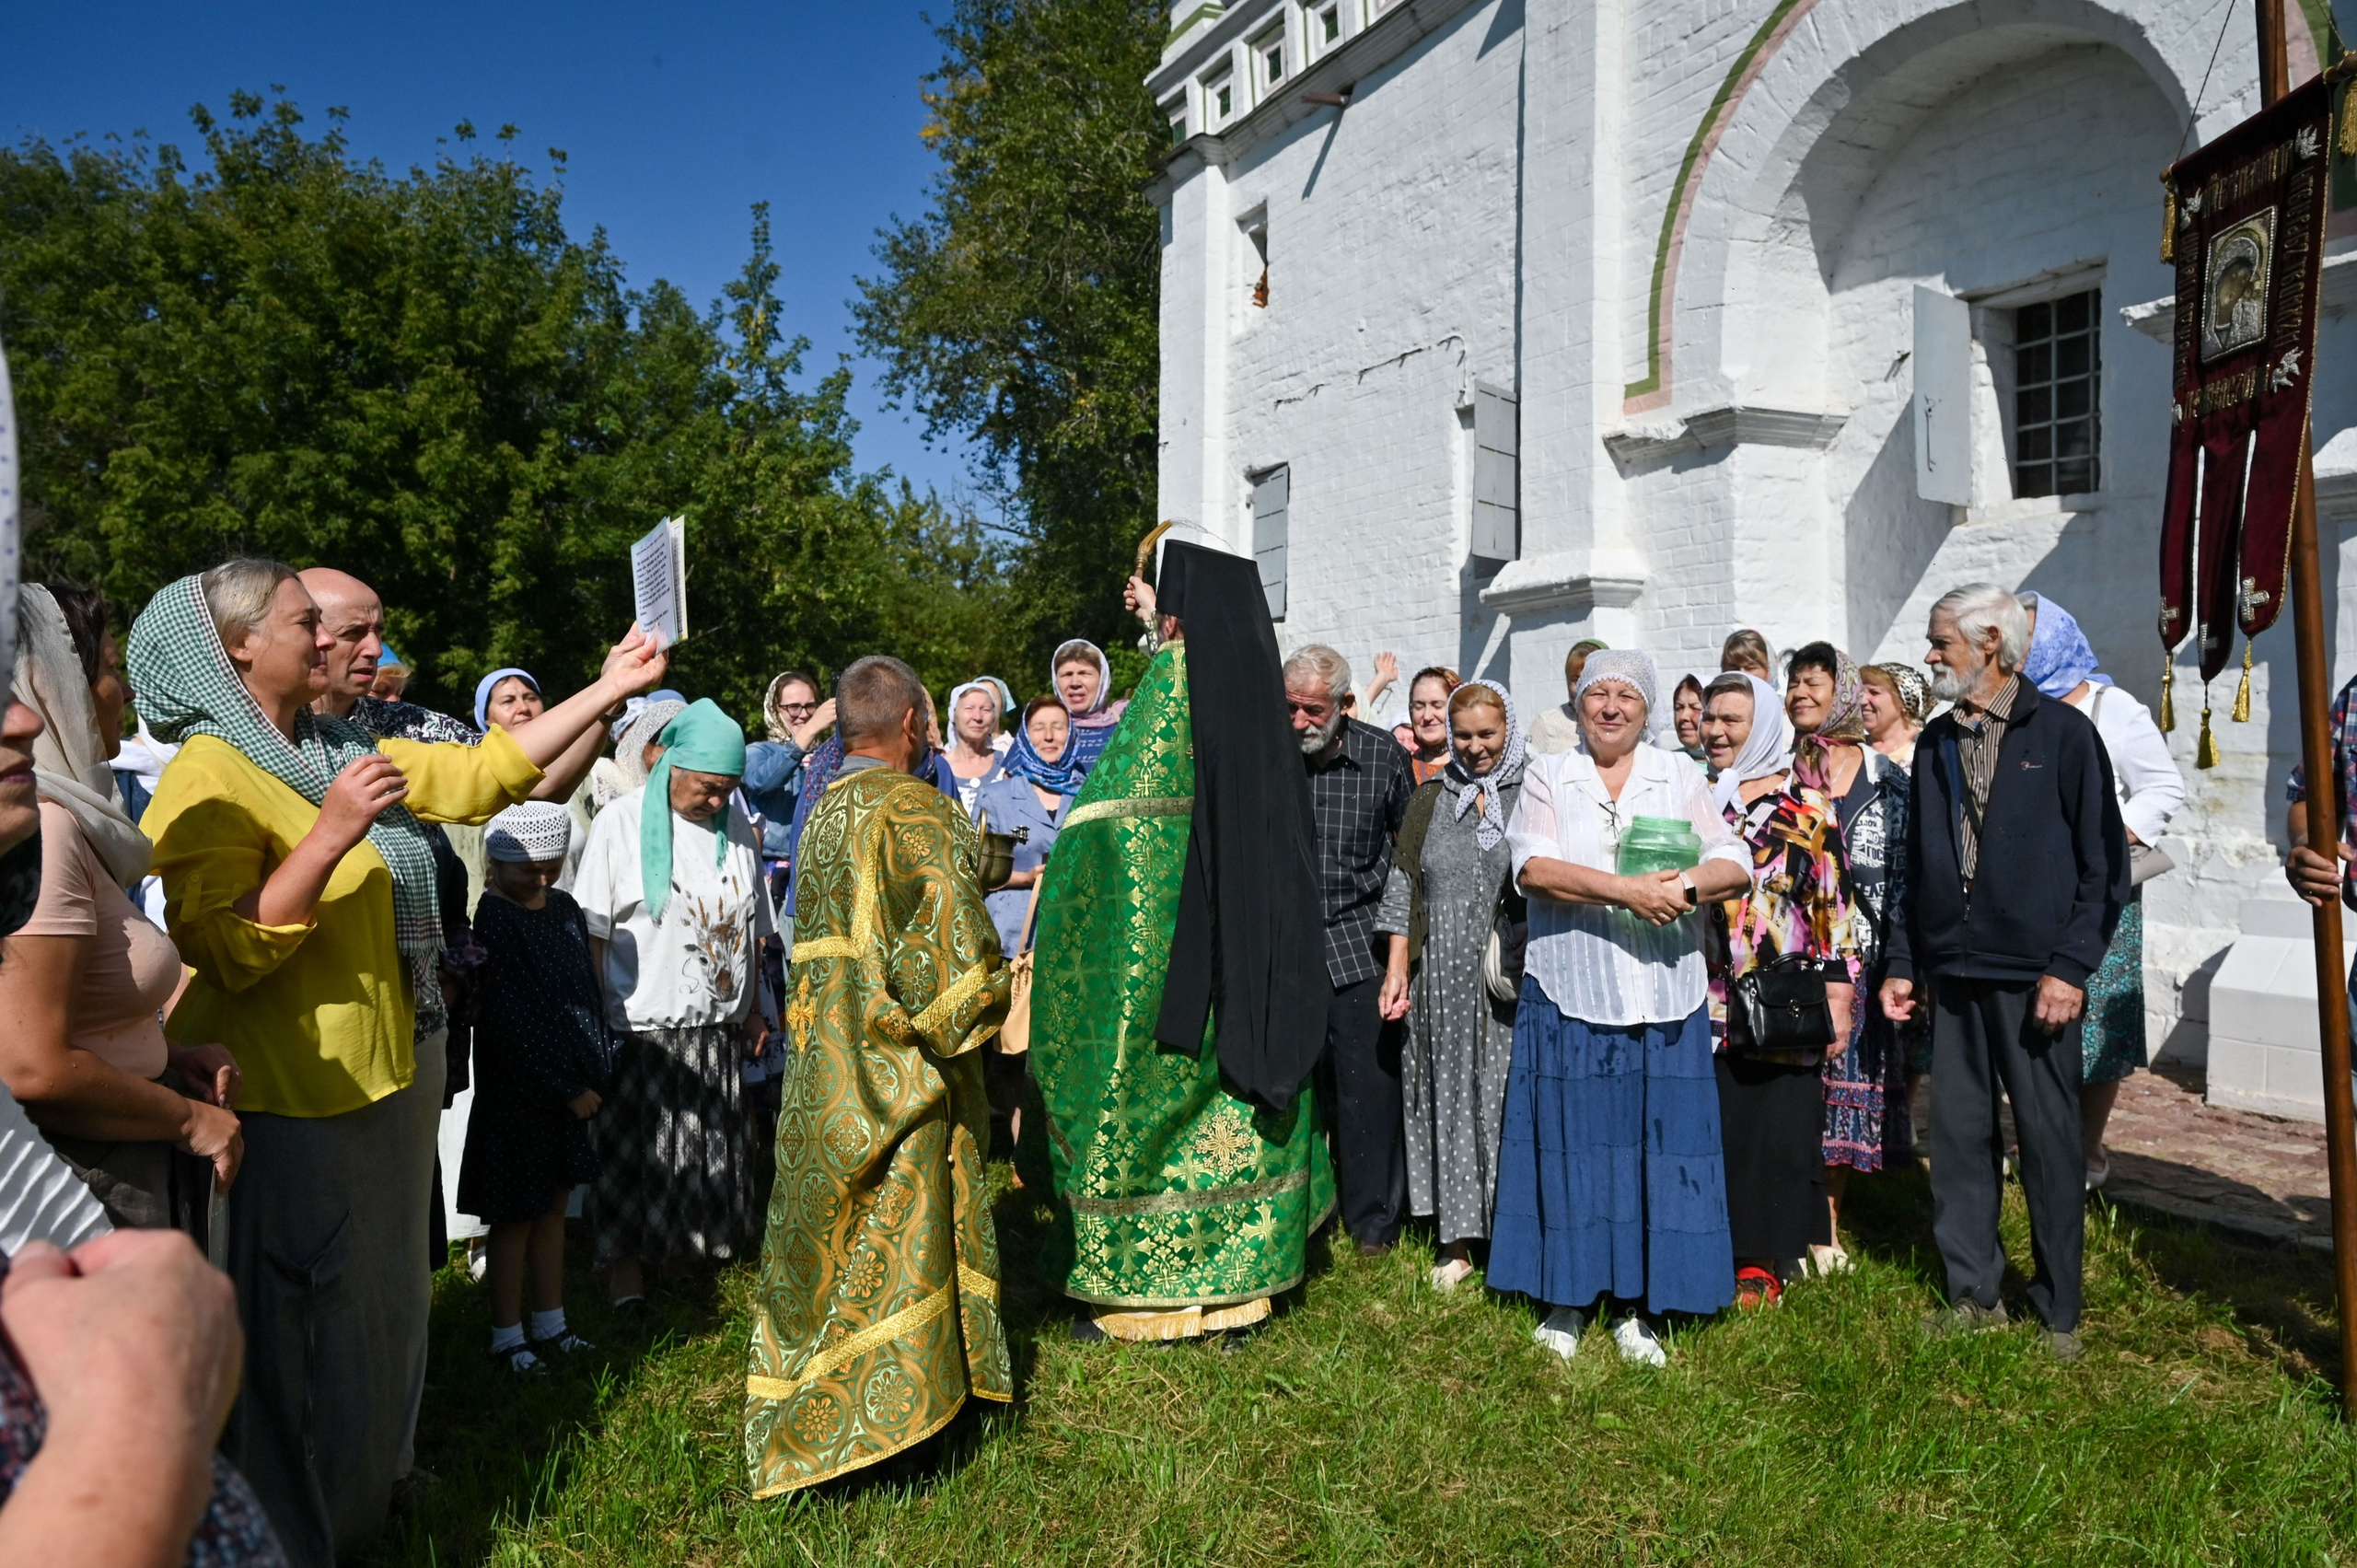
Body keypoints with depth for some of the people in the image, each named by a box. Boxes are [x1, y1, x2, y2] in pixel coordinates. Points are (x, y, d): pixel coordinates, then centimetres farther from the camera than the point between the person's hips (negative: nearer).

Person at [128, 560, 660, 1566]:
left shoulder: (336, 753, 8)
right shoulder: (210, 776, -15)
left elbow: (484, 773, 9)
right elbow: (219, 951, -22)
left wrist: (610, 688, 7)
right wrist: (332, 833, -30)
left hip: (382, 1081, 9)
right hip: (291, 1105, -8)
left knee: (379, 1304, 22)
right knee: (300, 1328, 6)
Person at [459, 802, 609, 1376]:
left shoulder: (564, 909, 7)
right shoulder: (493, 921, -15)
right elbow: (511, 1022, -17)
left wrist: (596, 1075, 5)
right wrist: (567, 1090, -15)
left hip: (572, 1088, 7)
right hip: (516, 1092, -7)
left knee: (554, 1209, 15)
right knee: (517, 1215, 4)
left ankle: (551, 1326, 26)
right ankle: (507, 1337, 17)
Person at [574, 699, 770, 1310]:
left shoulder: (736, 825, 6)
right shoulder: (623, 820, -7)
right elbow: (592, 929, -7)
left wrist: (750, 1008, 14)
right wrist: (598, 1019, -10)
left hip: (715, 1025, 4)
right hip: (641, 1024, -4)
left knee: (712, 1142, 11)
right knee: (634, 1144, 5)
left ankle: (693, 1243, 29)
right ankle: (625, 1259, 20)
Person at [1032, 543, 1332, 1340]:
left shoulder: (1168, 684, -12)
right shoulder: (1255, 691, 3)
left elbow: (1107, 818, -12)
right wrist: (1165, 628, 38)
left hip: (1159, 946, -6)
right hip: (1248, 959, 6)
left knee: (1134, 1098, 6)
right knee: (1230, 1104, 14)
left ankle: (1131, 1287, 16)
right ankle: (1236, 1284, 23)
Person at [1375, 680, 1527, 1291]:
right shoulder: (1430, 800, 12)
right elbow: (1405, 886, 11)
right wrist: (1397, 967, 4)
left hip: (1514, 981, -3)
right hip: (1442, 980, 3)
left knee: (1510, 1099, -1)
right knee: (1448, 1097, 6)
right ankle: (1456, 1240, 15)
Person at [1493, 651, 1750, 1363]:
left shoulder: (1680, 777, 12)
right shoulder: (1547, 777, 6)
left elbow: (1735, 865, 2)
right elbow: (1532, 867, -10)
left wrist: (1684, 886, -19)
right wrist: (1624, 890, -20)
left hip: (1664, 1001, 2)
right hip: (1570, 996, -1)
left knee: (1659, 1144, 3)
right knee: (1572, 1144, 4)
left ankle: (1637, 1306, 15)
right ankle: (1566, 1298, 18)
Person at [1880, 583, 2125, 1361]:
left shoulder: (2063, 733, -4)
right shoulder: (1934, 743, 11)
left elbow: (2105, 863, -5)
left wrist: (2071, 967, -12)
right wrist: (1901, 963, 11)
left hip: (2036, 978, -5)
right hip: (1953, 975, 5)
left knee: (2050, 1143, 4)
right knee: (1960, 1137, 9)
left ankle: (2060, 1312, 17)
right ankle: (1974, 1293, 22)